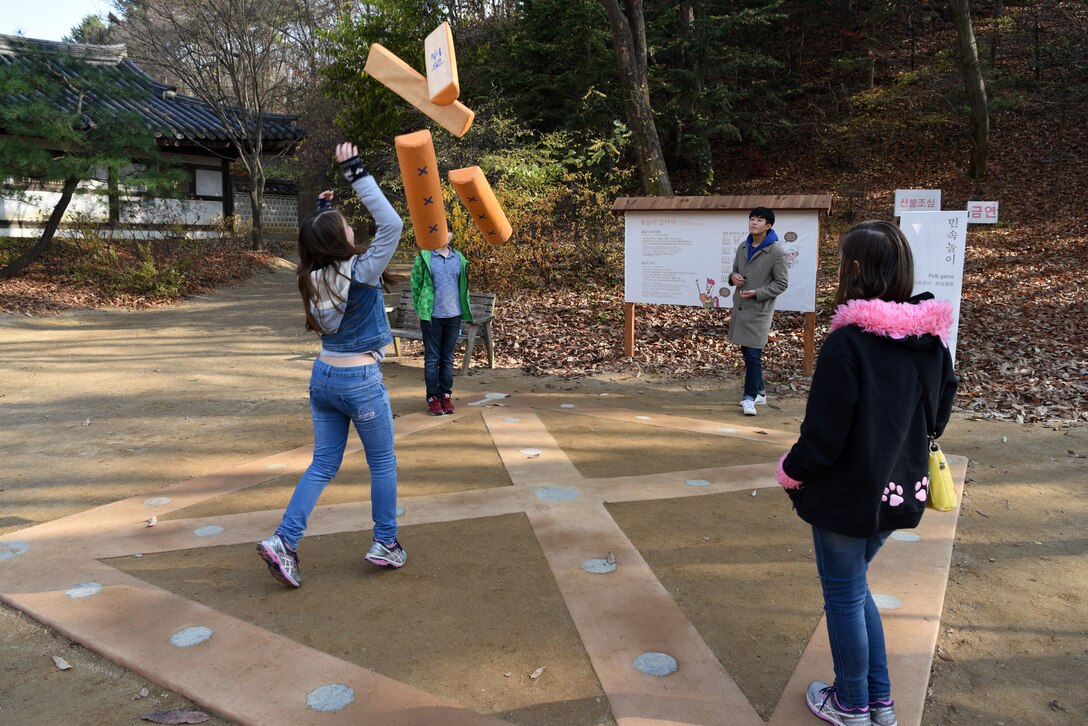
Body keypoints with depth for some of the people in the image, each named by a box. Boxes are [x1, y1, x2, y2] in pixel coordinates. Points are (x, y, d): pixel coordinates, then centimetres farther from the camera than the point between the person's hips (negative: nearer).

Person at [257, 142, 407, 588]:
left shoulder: (312, 278, 1)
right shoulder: (360, 273, -18)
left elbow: (320, 251, 26)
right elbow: (391, 225, -21)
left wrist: (321, 214, 25)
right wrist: (357, 174, -20)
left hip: (323, 376, 6)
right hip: (360, 381, -6)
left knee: (323, 464, 15)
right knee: (382, 463, 13)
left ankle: (284, 541, 8)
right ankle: (385, 543, 23)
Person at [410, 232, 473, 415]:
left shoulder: (459, 258, 7)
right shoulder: (424, 257, -4)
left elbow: (463, 285, 13)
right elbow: (415, 285, -1)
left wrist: (464, 310, 8)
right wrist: (419, 310, -3)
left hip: (454, 316, 3)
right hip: (432, 317, -3)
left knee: (448, 358, 11)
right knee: (432, 359, 3)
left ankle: (446, 395, 20)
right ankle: (433, 398, 11)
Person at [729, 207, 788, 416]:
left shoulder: (776, 252, -11)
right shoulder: (743, 248, 9)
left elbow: (782, 283, -9)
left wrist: (757, 293, -19)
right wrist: (733, 277, -2)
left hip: (759, 310, -7)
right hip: (740, 307, 7)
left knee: (753, 354, -10)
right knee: (746, 352, 14)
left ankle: (749, 397, -1)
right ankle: (759, 391, 28)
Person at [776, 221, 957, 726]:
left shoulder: (848, 342, -24)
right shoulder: (931, 338, -1)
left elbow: (824, 434, -21)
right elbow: (940, 410, 10)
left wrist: (791, 471, -4)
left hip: (847, 495, -7)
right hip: (901, 491, 7)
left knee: (844, 594, 12)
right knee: (853, 585, 24)